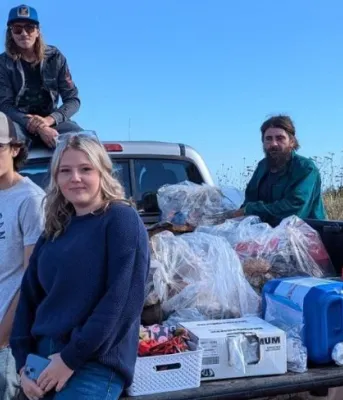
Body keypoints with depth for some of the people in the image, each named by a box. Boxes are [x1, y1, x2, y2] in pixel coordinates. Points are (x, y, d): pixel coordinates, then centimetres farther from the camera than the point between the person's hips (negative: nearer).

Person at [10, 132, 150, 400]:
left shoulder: (122, 219, -8)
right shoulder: (55, 230, 11)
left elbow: (121, 301, -16)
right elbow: (30, 297, 11)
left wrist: (72, 358, -15)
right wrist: (23, 361, 1)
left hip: (96, 365, -6)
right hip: (44, 360, 6)